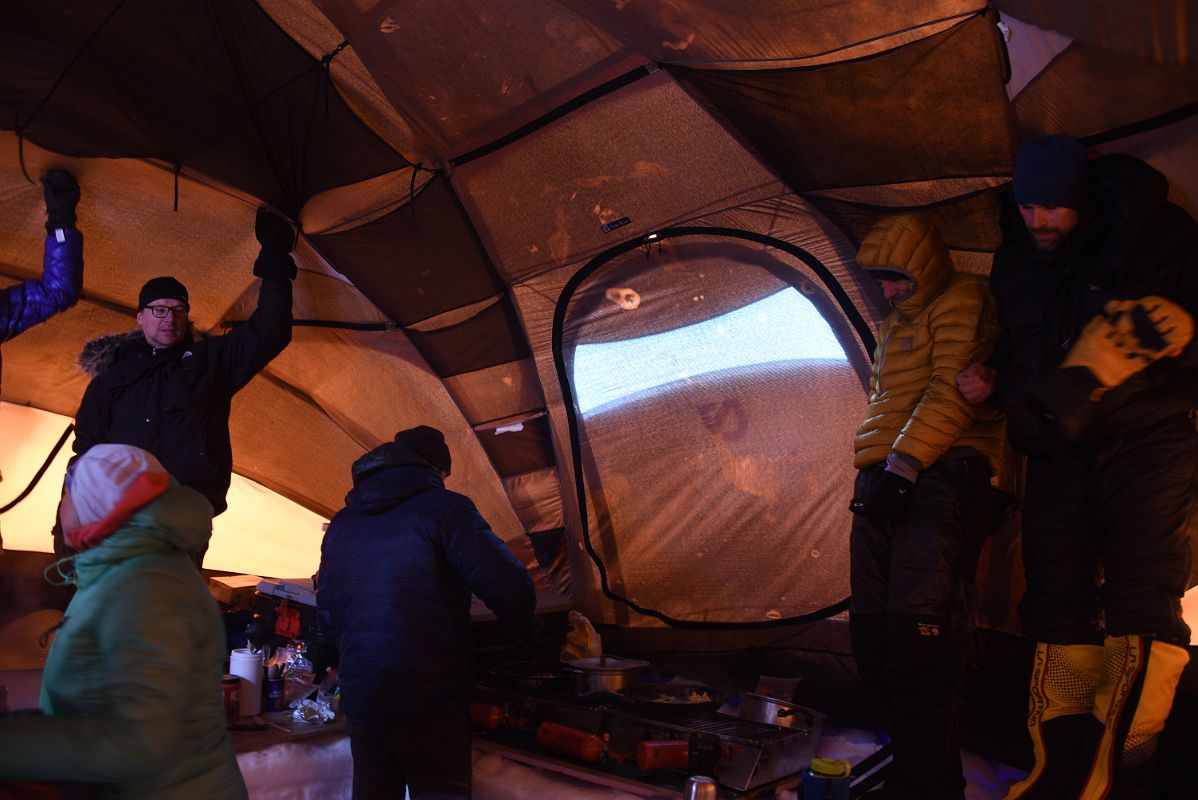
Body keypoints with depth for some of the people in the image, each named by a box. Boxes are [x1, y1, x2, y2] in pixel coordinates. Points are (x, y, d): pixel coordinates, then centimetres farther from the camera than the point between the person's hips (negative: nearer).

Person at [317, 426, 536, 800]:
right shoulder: (443, 507, -7)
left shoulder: (341, 524, 13)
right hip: (430, 700, -6)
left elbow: (327, 610, 20)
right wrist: (519, 629, 5)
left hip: (360, 698, 6)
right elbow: (507, 585, -15)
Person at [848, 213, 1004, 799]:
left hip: (941, 472, -9)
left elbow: (952, 392, -12)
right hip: (884, 480, 9)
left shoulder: (962, 302, 0)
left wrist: (903, 465, -19)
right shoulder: (894, 325, 27)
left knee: (919, 627, -18)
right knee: (874, 625, 4)